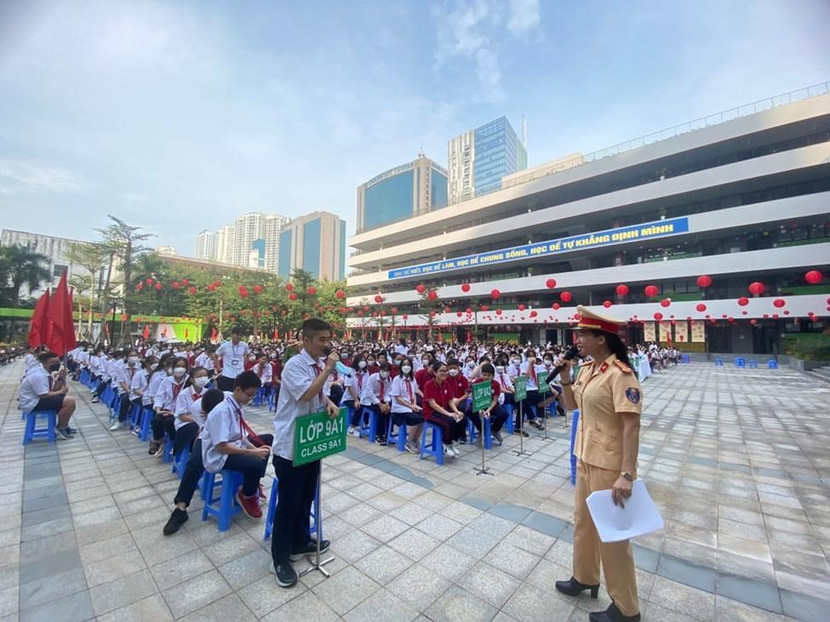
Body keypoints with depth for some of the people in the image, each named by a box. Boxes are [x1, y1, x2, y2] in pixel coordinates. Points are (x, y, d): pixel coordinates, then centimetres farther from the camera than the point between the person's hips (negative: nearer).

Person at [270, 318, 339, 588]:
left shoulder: (320, 364, 2)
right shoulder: (294, 365, -21)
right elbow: (306, 394, -35)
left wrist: (329, 403, -8)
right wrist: (328, 369, -28)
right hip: (290, 446, -8)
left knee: (306, 497, 22)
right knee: (288, 502, 8)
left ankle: (300, 543, 44)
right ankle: (280, 558, 29)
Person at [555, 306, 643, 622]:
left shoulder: (620, 375, -21)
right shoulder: (586, 369, 3)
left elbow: (631, 426, -23)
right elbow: (571, 404, 13)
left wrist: (626, 474, -25)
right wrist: (565, 375, -2)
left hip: (609, 465, -8)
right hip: (585, 459, 8)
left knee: (612, 534, 10)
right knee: (583, 522, 24)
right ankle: (585, 577, 47)